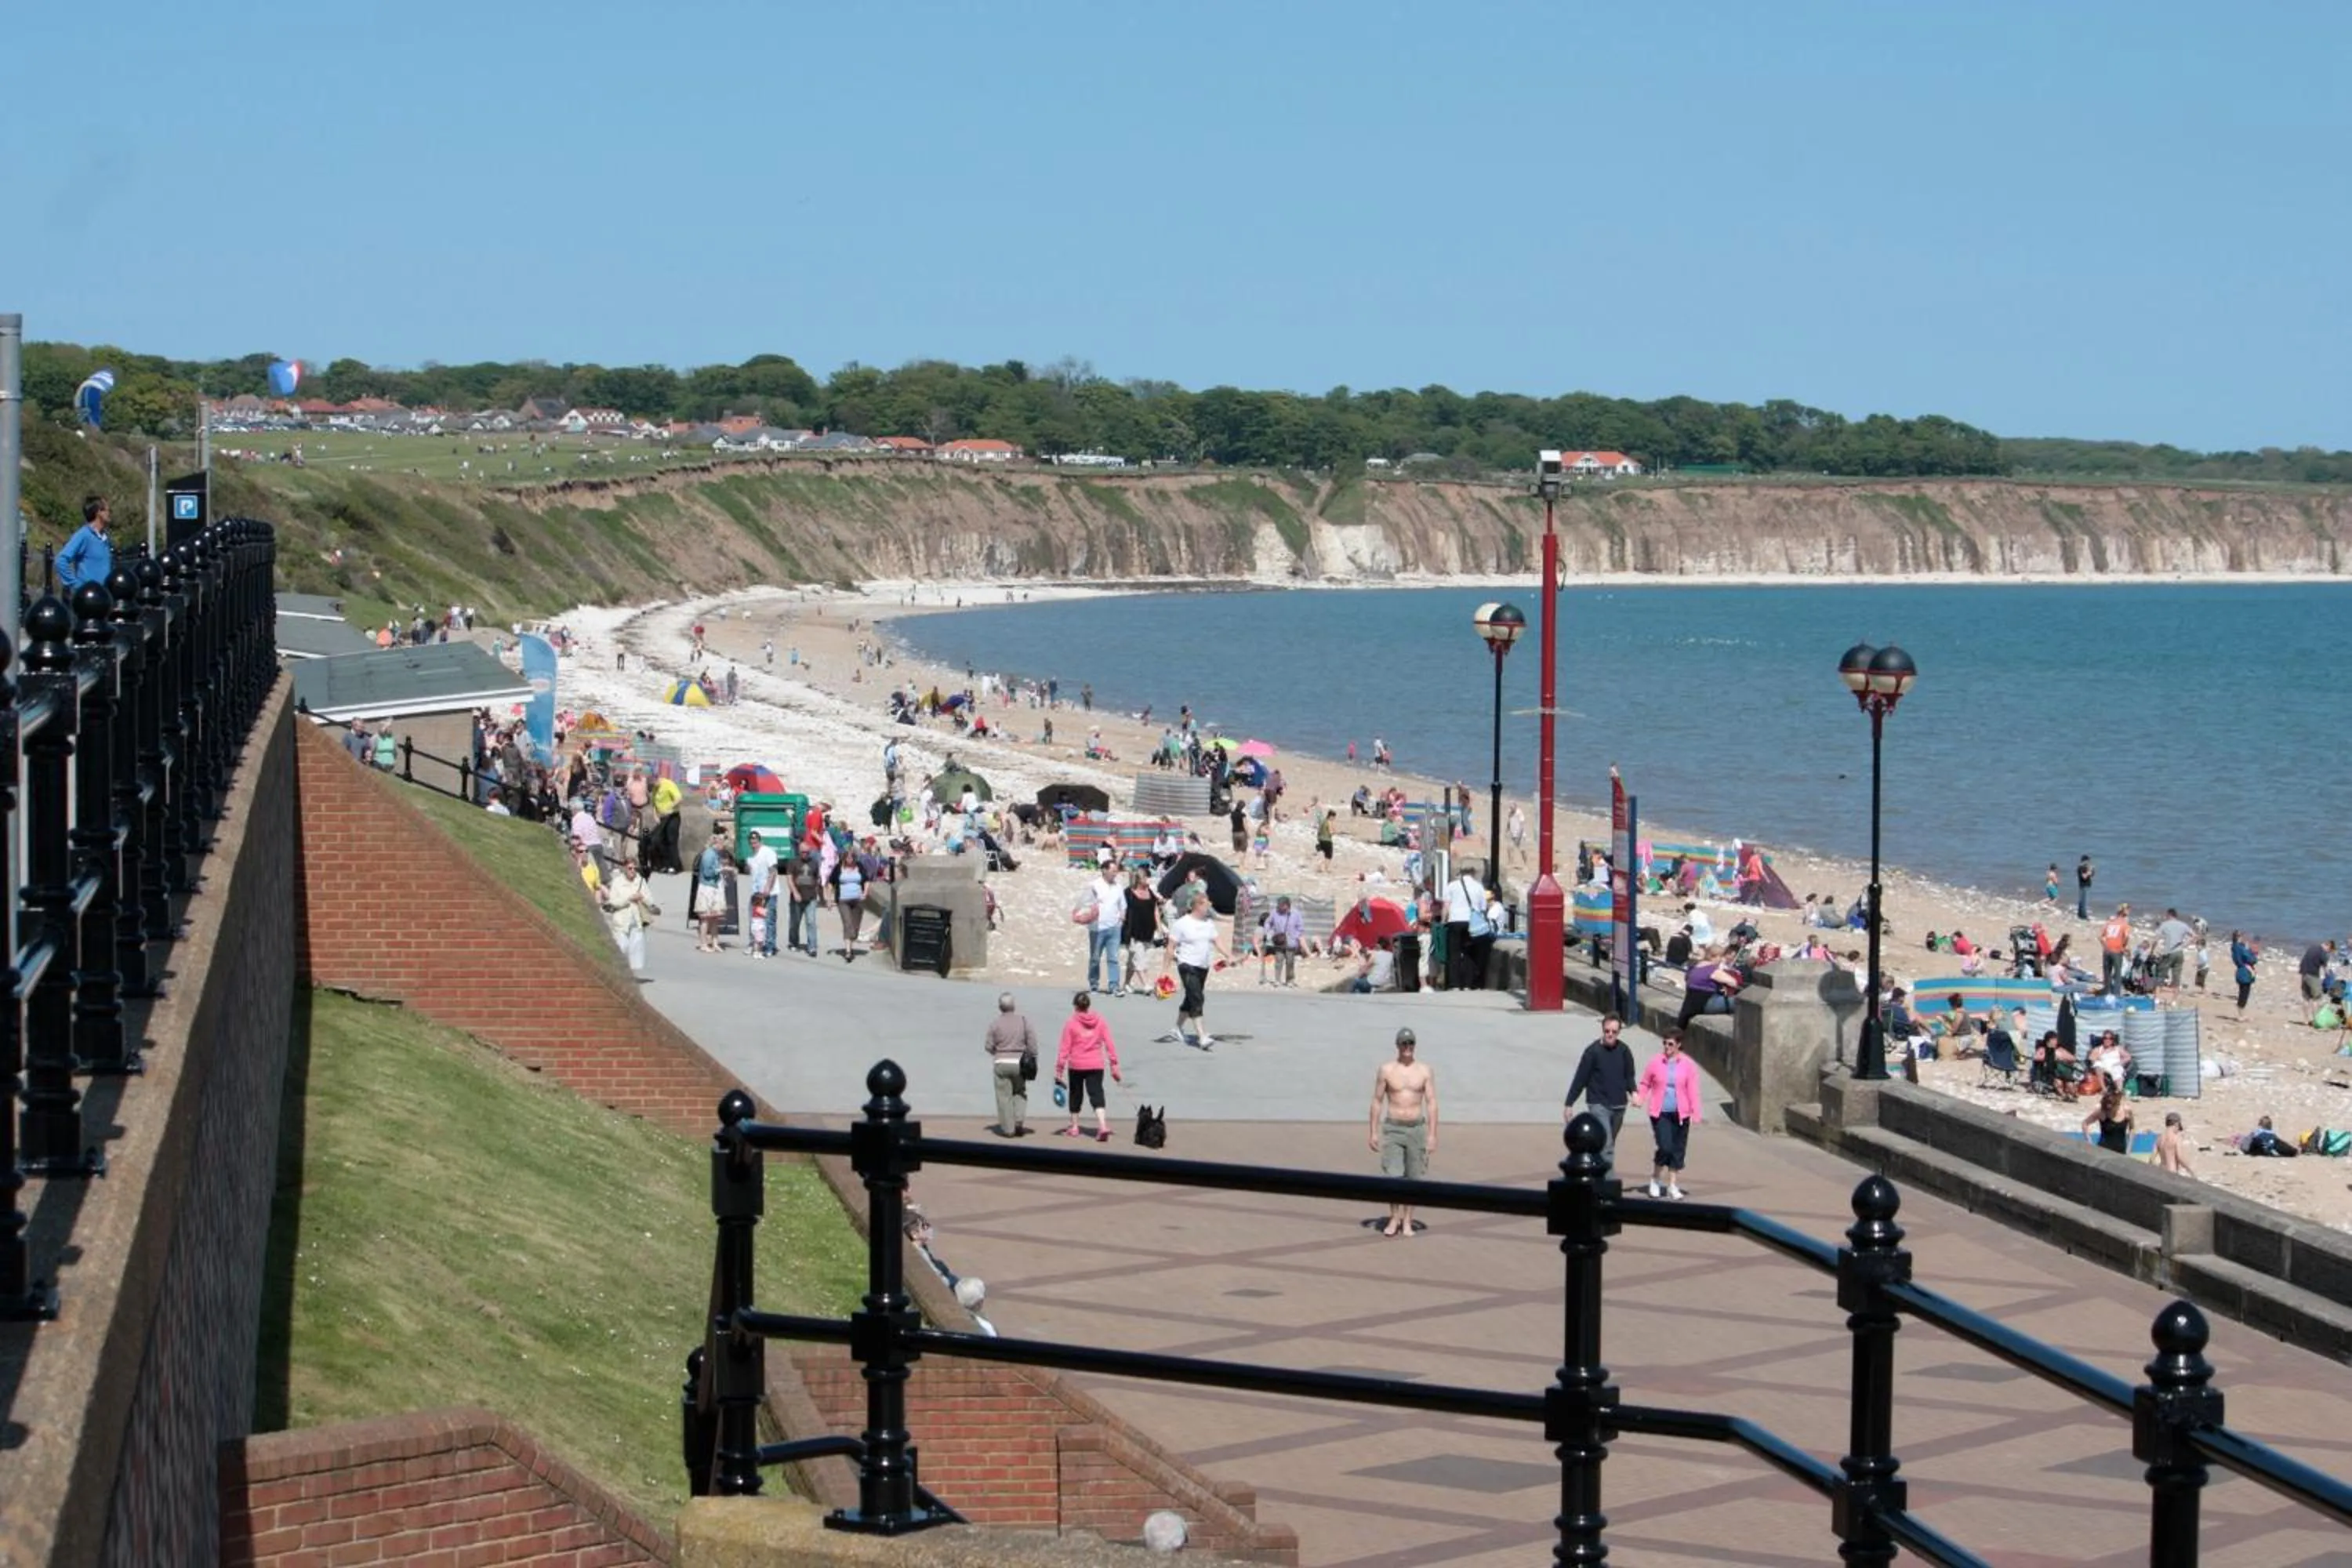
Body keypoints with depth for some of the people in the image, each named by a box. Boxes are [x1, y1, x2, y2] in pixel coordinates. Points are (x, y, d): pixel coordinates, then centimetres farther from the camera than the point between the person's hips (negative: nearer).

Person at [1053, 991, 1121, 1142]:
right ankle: (1103, 1126, -21)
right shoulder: (1100, 1021, 2)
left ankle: (1074, 1127, 25)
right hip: (1096, 1066, 1)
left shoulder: (1071, 1024, -7)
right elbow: (1109, 1044, 1)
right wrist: (1114, 1065, 5)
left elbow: (1065, 1049, -6)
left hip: (1076, 1066, -1)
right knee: (1097, 1094, -1)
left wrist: (1059, 1069, -1)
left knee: (1076, 1095, 16)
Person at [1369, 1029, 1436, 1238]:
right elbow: (1377, 1101, 5)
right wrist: (1374, 1132, 1)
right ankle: (1394, 1218, 7)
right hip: (1392, 1129, -1)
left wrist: (1432, 1134, -6)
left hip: (1417, 1128, 1)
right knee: (1392, 1176, -10)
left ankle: (1407, 1221, 12)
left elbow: (1431, 1103, 1)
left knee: (1413, 1177, 2)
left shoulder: (1425, 1071, 2)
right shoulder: (1386, 1070, 1)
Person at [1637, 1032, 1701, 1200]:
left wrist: (1695, 1114, -7)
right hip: (1660, 1113, -2)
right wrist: (1639, 1098, -11)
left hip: (1680, 1114, 2)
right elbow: (1645, 1084, 7)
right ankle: (1655, 1180, 11)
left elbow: (1692, 1090, -1)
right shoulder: (1655, 1062, -1)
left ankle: (1673, 1186, 19)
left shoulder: (1687, 1064, 0)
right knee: (1665, 1147, -12)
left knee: (1678, 1150, 6)